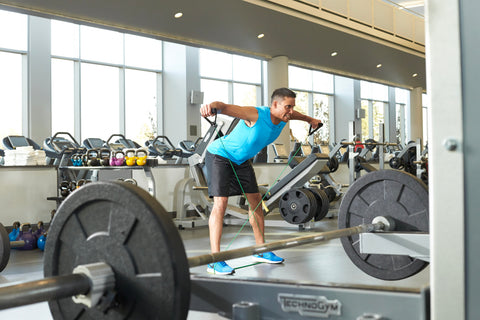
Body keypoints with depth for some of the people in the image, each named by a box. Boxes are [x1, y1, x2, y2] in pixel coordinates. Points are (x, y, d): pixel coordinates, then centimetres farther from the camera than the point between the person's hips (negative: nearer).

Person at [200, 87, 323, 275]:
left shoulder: (283, 118, -7)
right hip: (220, 155, -8)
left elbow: (295, 115, 20)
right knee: (220, 203, -20)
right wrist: (211, 107, -71)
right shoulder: (255, 115, -32)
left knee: (256, 200, 10)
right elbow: (225, 107, -48)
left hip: (241, 160, 9)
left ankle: (261, 250, 24)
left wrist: (310, 120, 39)